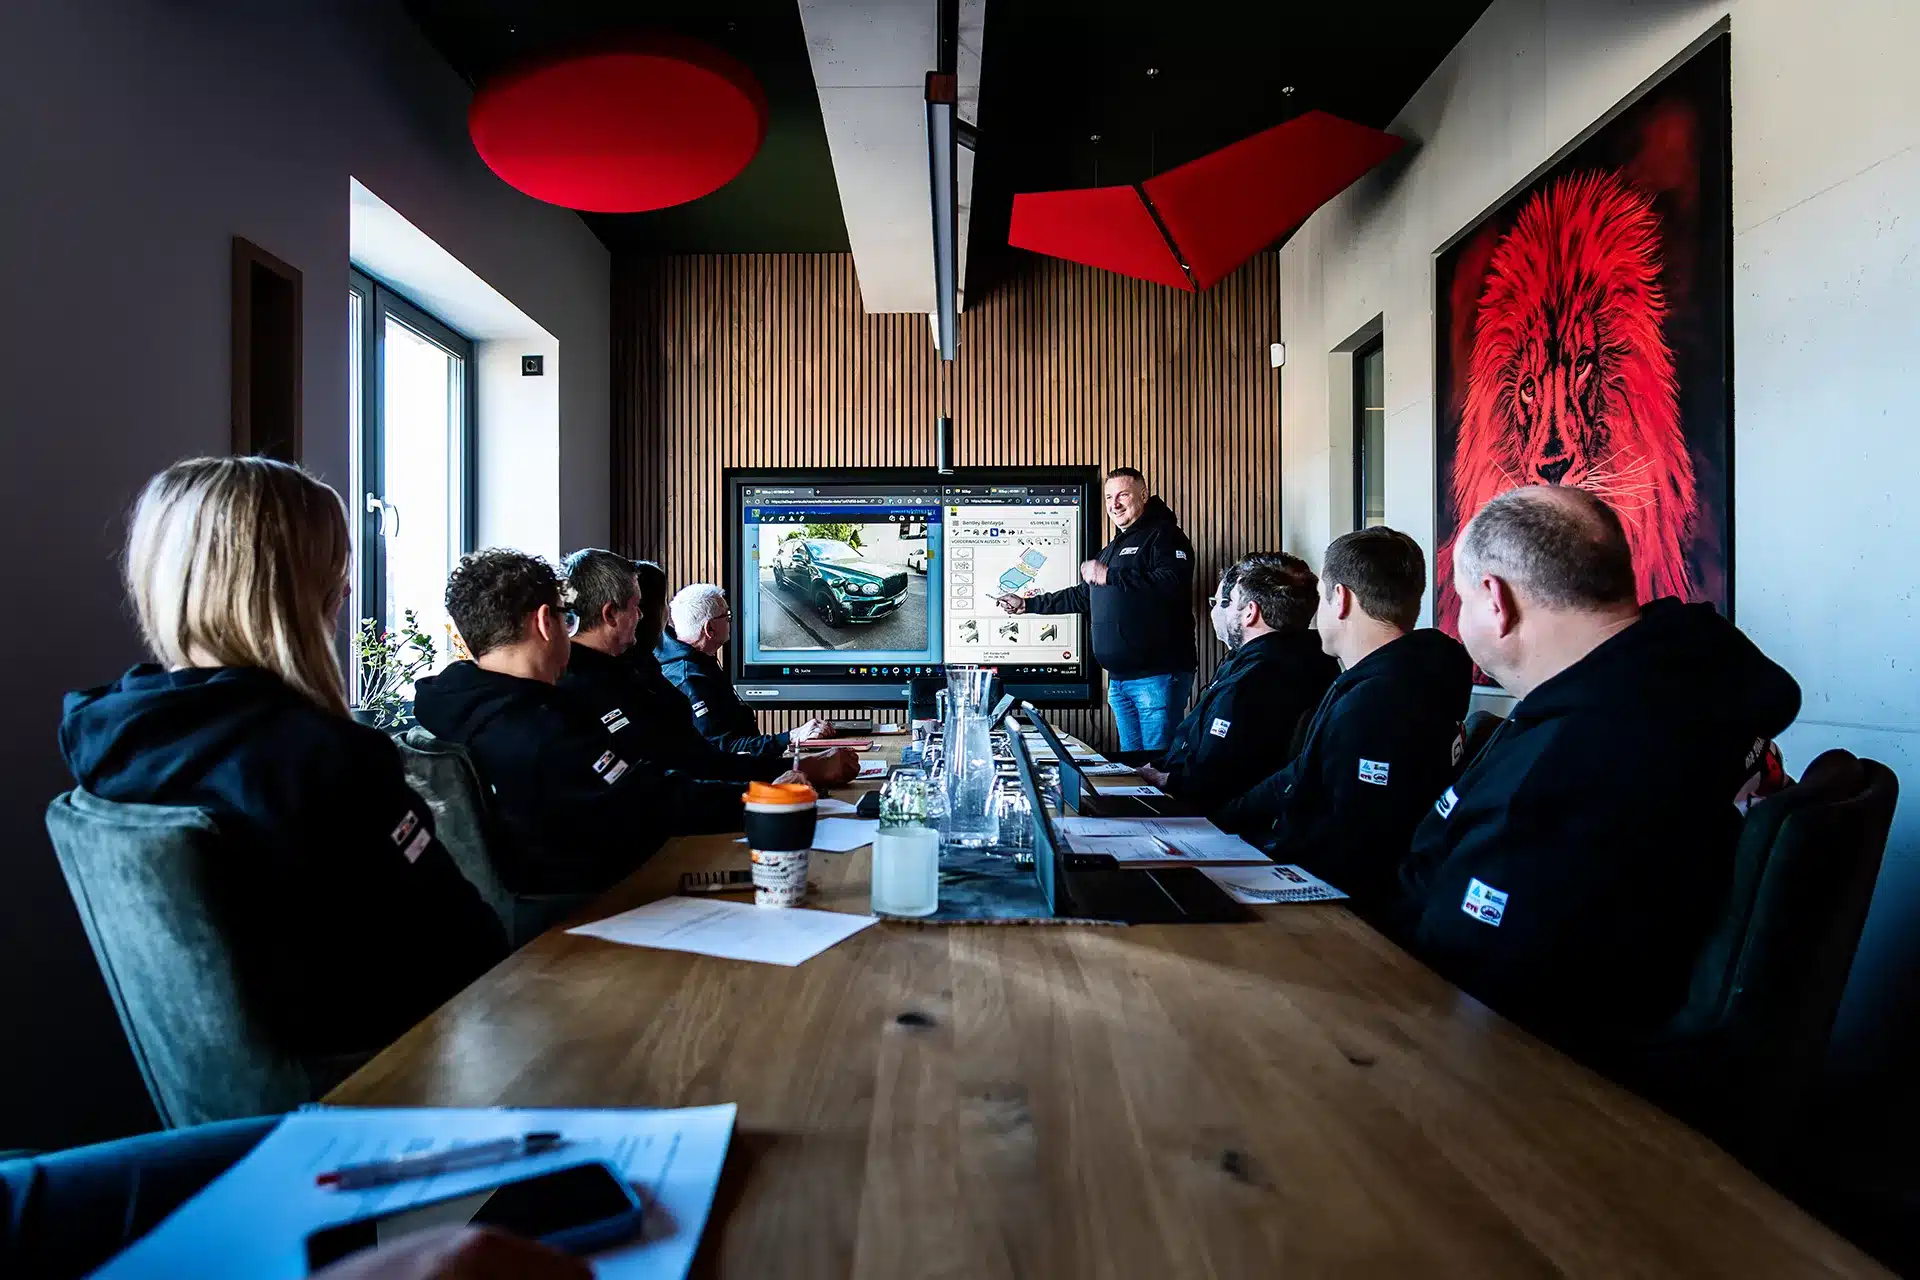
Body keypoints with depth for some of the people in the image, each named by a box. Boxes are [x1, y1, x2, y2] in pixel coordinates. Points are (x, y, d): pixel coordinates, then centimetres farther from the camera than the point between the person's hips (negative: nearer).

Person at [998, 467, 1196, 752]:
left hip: (1157, 675, -9)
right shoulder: (1110, 550, 24)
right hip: (1119, 679, 9)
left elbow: (1174, 582, -24)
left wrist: (1110, 576, -19)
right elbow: (1081, 596, 32)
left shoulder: (1163, 536, -5)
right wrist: (1026, 604, 29)